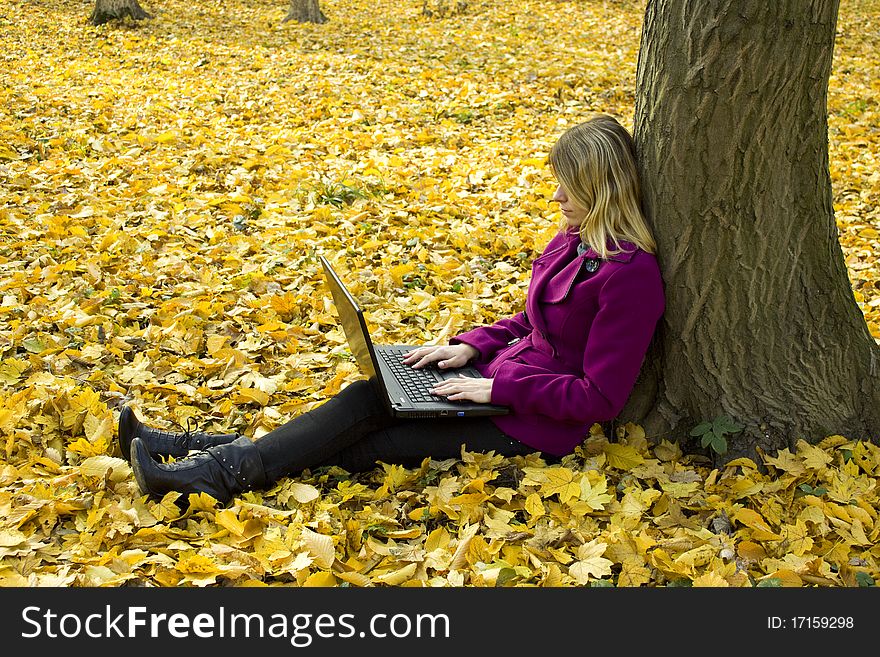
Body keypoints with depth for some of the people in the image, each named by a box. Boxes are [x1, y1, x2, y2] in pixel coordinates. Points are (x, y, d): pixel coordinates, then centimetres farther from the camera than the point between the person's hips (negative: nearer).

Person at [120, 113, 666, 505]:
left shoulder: (630, 272, -20)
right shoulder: (573, 240, 9)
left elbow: (600, 397, -22)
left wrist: (499, 388, -22)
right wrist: (471, 345, 4)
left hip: (534, 428, -8)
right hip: (501, 383, 8)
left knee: (357, 450, -15)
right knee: (368, 397, -11)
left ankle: (221, 473, -15)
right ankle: (208, 450, -14)